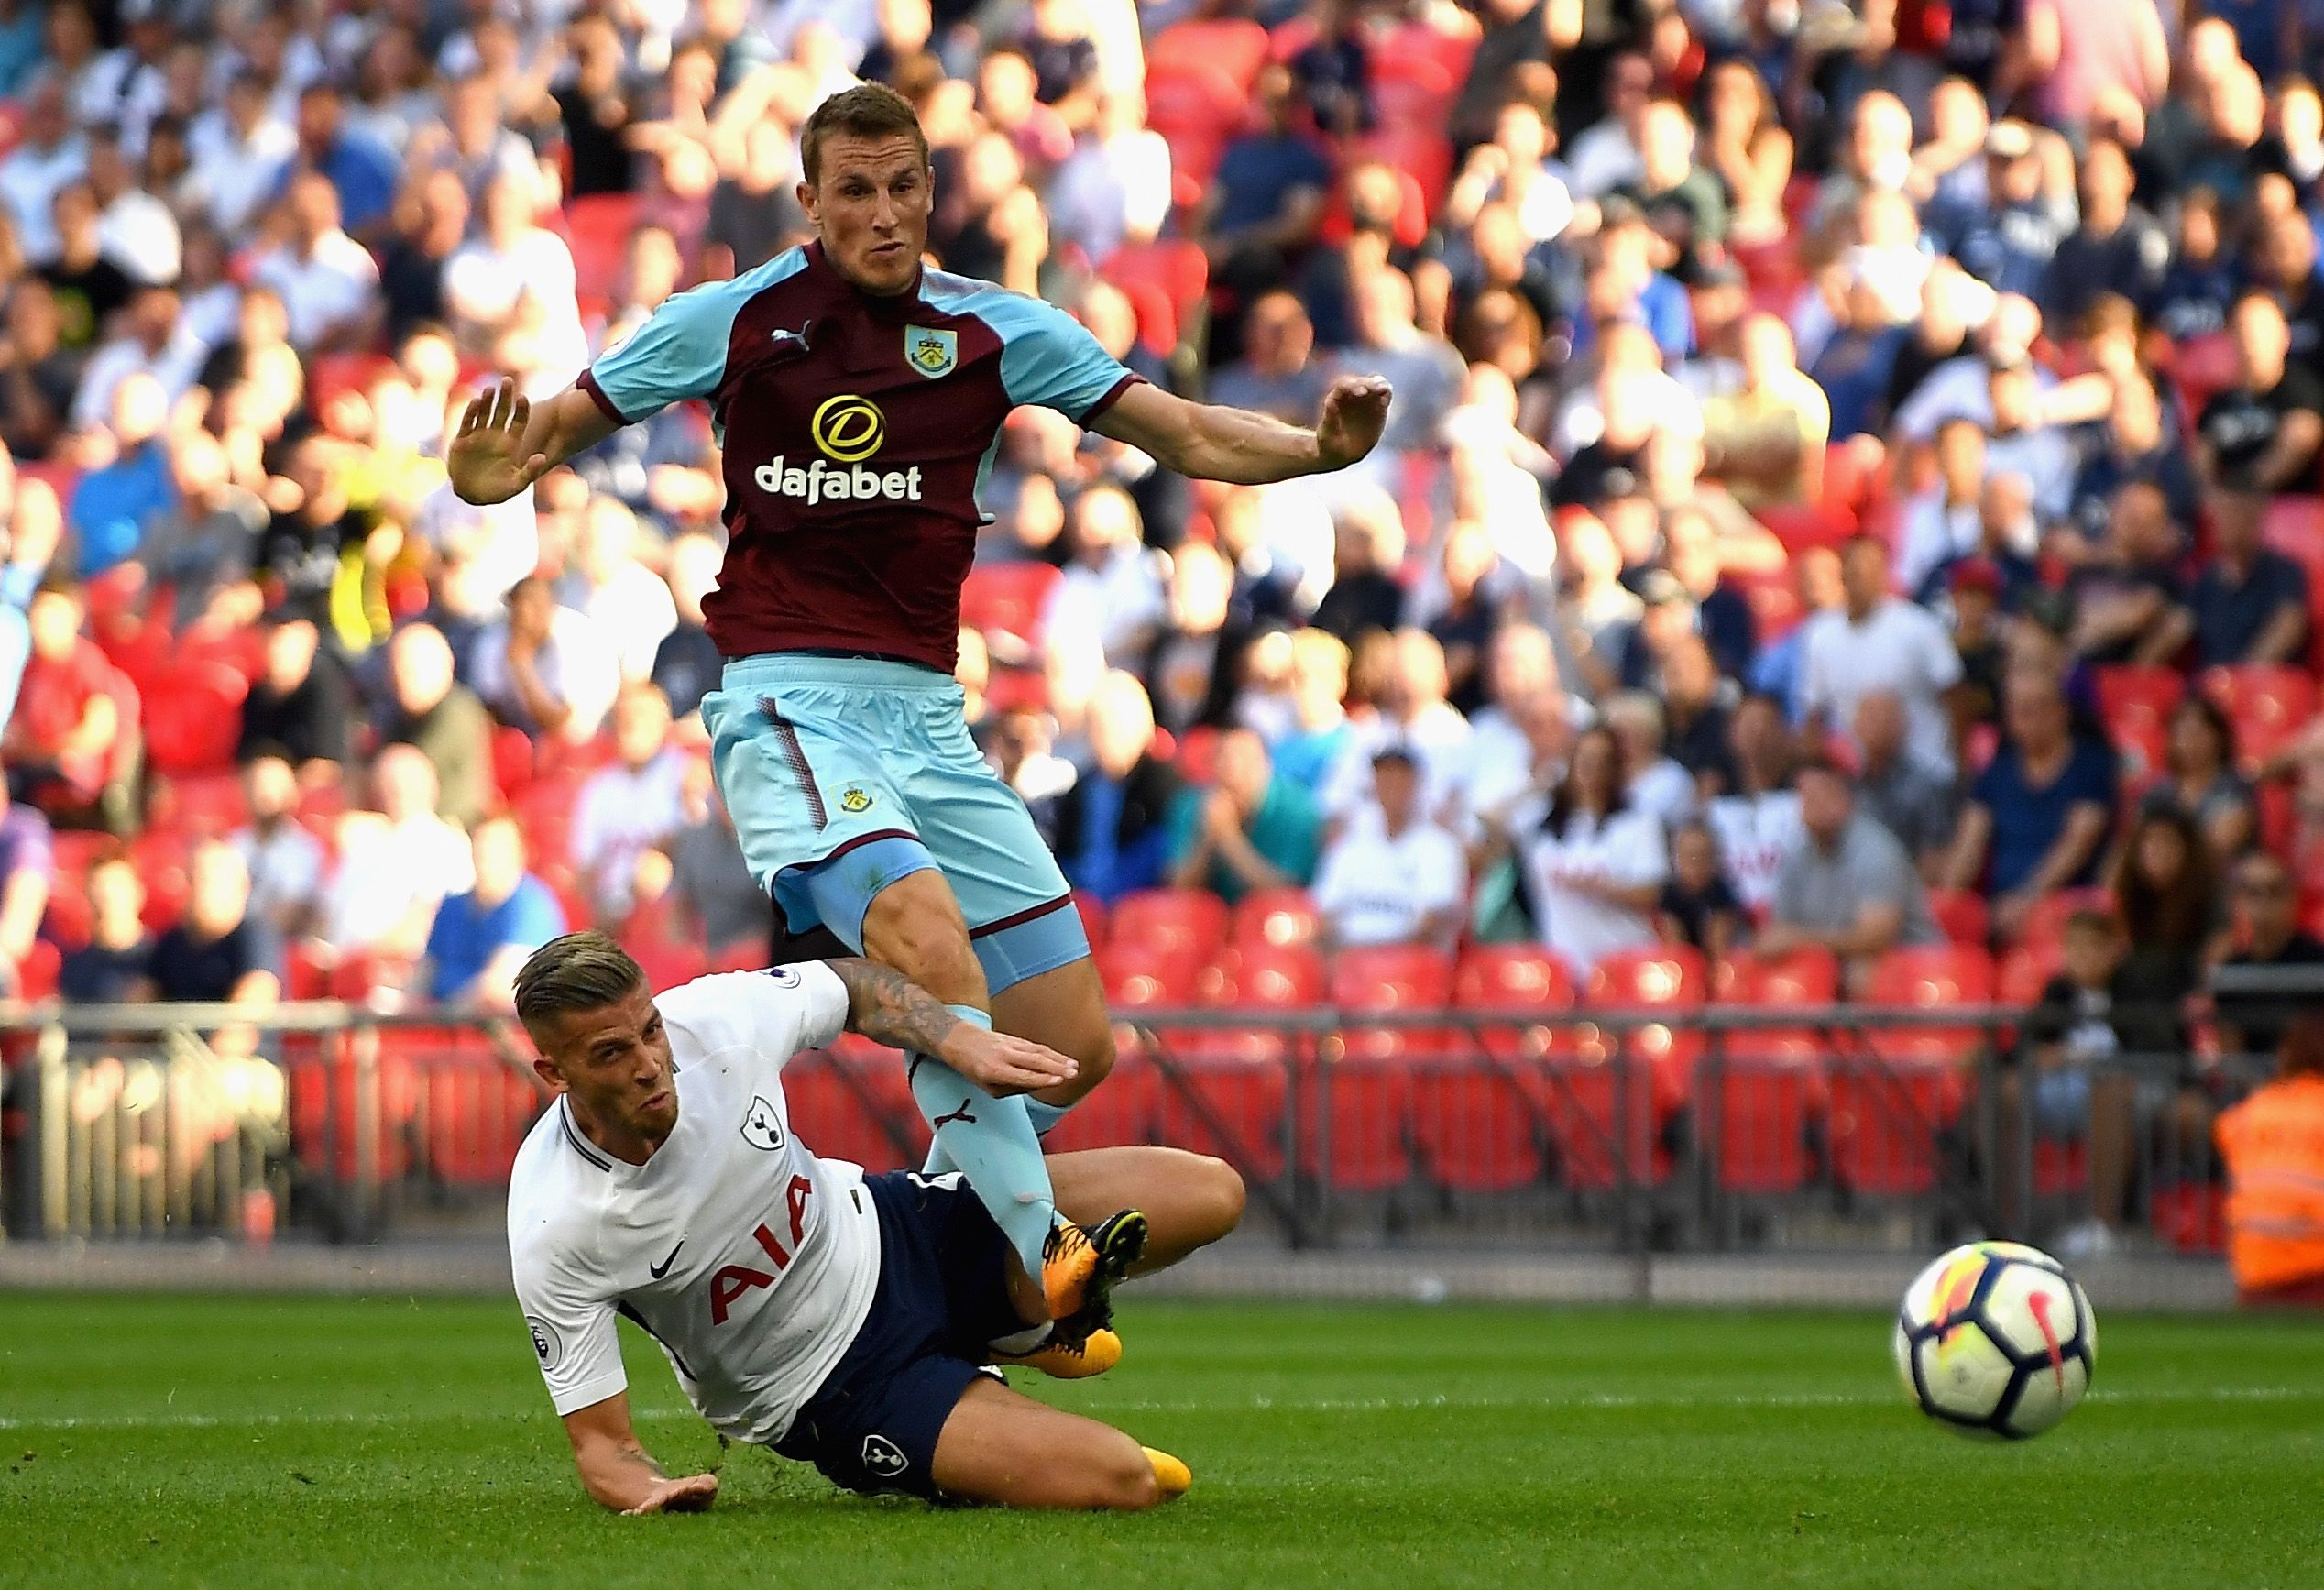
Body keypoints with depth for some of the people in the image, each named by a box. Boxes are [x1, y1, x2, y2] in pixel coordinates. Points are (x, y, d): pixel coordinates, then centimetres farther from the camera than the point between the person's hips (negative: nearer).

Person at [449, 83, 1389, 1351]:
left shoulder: (993, 331, 8)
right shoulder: (737, 321, 1)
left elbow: (1186, 435, 8)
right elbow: (559, 427, 7)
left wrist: (1316, 446, -10)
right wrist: (496, 473, -16)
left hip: (929, 715, 5)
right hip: (790, 707, -5)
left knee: (1072, 1047, 0)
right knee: (939, 964, -30)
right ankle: (1031, 1276, -26)